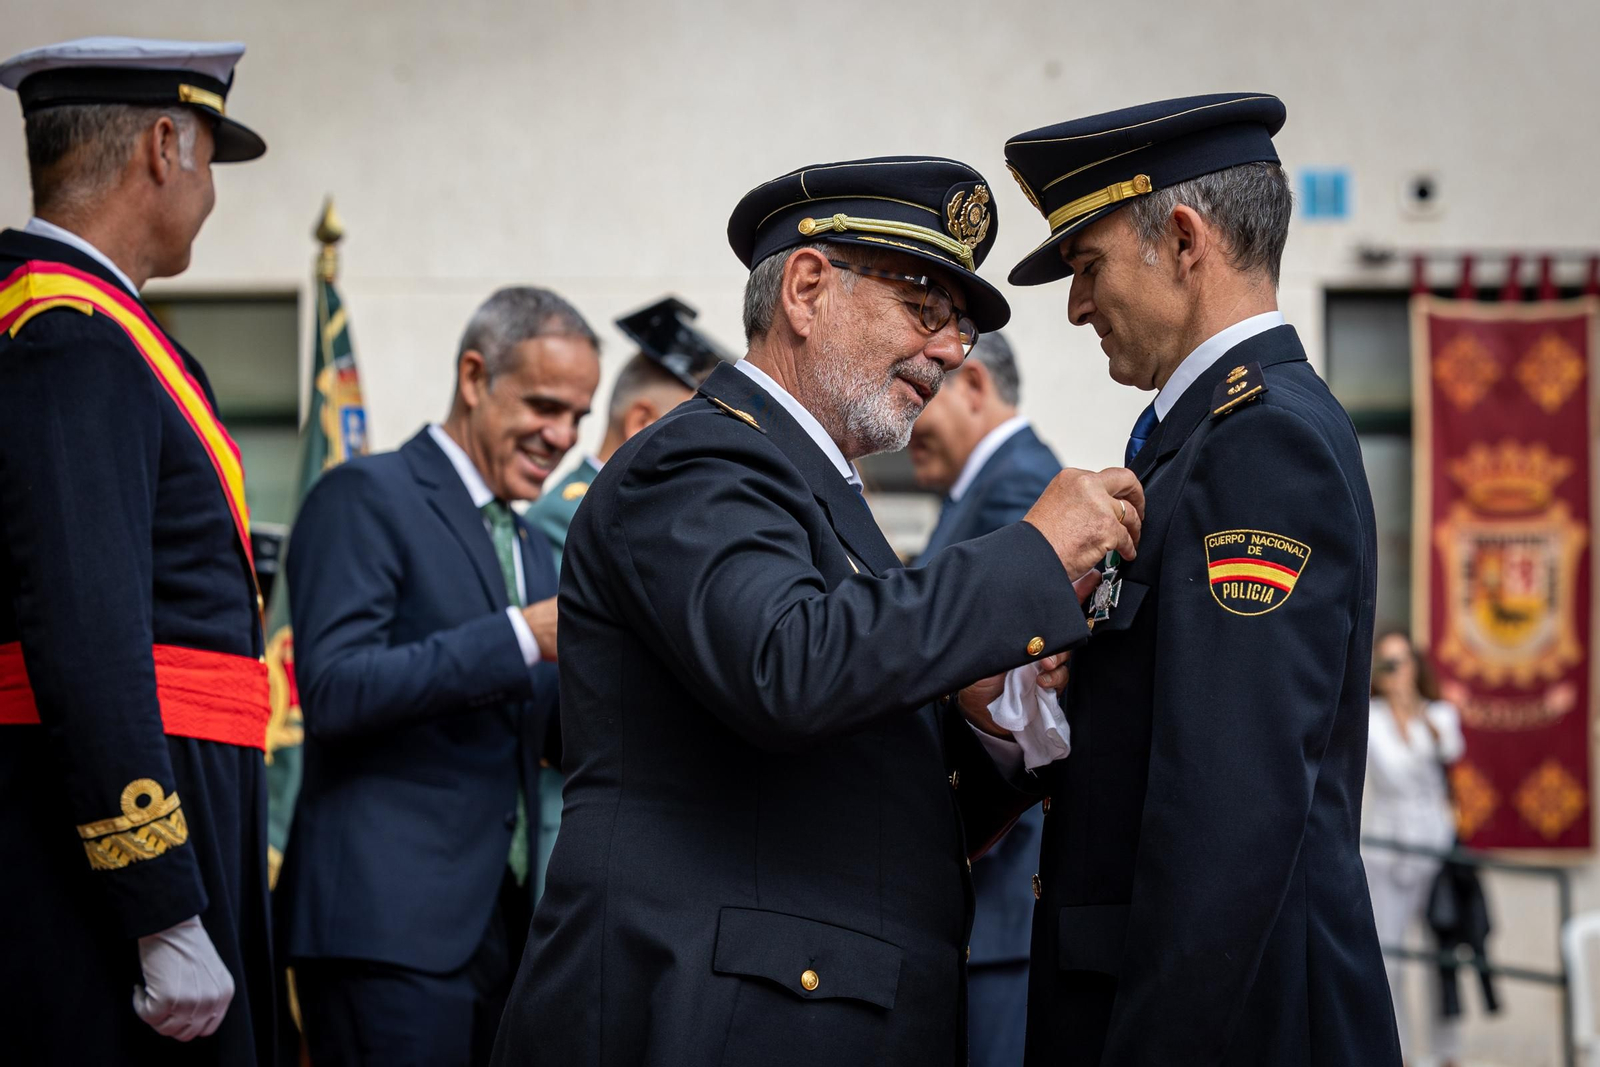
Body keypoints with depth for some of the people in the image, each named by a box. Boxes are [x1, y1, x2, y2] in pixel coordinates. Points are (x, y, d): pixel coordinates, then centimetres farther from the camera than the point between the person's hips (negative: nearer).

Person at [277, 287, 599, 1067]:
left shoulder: (530, 550, 21)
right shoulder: (365, 498, -4)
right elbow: (333, 689, -16)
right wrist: (522, 636, -19)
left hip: (503, 920, 8)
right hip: (390, 922, -8)